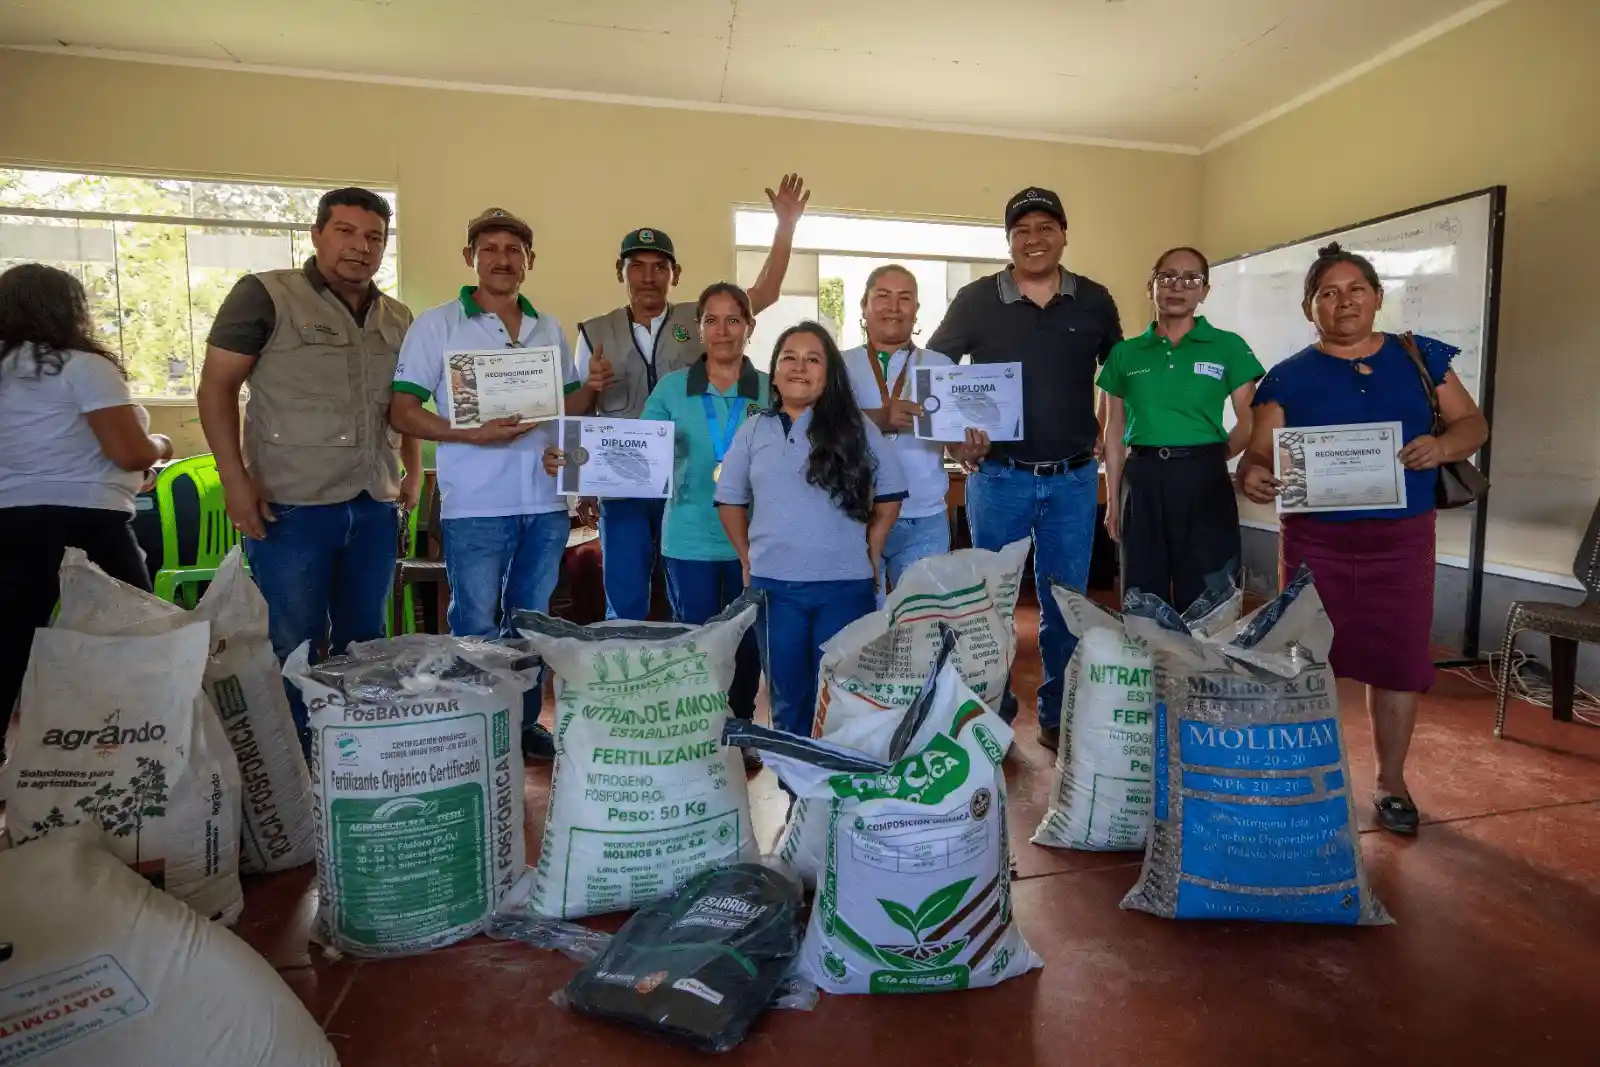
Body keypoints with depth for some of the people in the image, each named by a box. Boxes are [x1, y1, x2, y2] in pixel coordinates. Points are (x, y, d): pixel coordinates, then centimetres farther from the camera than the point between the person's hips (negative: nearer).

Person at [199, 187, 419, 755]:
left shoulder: (397, 318, 12)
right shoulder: (265, 295, -3)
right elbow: (216, 387, -4)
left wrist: (414, 469, 12)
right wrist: (234, 478, -12)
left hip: (375, 508, 5)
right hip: (290, 506, -5)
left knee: (364, 644, 12)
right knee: (293, 649, 1)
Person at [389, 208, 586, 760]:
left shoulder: (549, 328, 14)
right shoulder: (438, 324, 1)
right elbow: (402, 411, -5)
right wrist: (472, 434, -19)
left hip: (546, 502, 5)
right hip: (476, 506, -4)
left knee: (532, 622, 13)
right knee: (475, 628, 2)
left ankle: (525, 724, 27)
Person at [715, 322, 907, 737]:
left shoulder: (857, 429, 2)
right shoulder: (753, 431, 6)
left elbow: (890, 497, 4)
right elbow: (730, 501, 10)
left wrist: (868, 555, 0)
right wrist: (749, 559, 5)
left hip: (845, 585, -1)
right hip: (773, 585, 2)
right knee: (786, 695, 14)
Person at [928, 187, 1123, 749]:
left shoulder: (1095, 300, 5)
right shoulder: (976, 300, -1)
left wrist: (1103, 434, 8)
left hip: (1074, 479, 2)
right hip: (998, 476, -1)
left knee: (1065, 601, 9)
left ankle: (1058, 715, 25)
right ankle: (992, 715, 22)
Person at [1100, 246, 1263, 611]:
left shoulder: (1229, 347, 2)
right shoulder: (1125, 353, 8)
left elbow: (1250, 422, 3)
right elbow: (1114, 432, 9)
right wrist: (1112, 500, 7)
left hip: (1204, 481, -1)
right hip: (1142, 481, 2)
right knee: (1142, 598, 9)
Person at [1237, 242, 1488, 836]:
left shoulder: (1420, 357, 6)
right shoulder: (1288, 378, 1)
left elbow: (1472, 423, 9)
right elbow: (1261, 452, -6)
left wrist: (1443, 445, -14)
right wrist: (1252, 476, -29)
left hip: (1401, 538, 1)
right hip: (1315, 540, -1)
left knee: (1397, 660, 7)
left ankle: (1390, 783, 24)